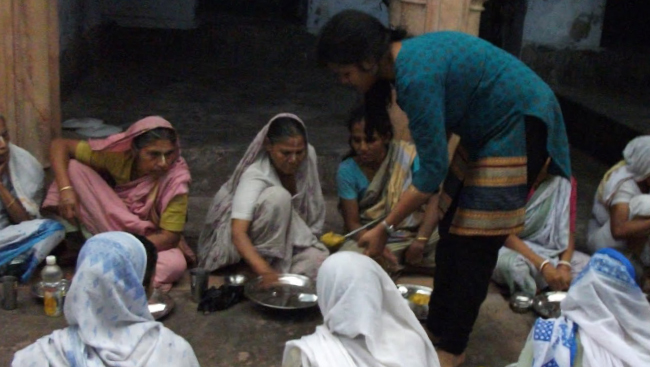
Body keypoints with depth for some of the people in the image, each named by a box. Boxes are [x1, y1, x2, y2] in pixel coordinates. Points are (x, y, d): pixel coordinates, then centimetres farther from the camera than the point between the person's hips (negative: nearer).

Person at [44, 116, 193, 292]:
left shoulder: (176, 178, -26)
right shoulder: (118, 153, -20)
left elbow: (170, 236, -23)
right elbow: (60, 145, -14)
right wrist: (66, 189, -29)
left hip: (150, 239, -2)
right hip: (112, 220, 2)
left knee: (175, 264, -37)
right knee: (73, 168, -18)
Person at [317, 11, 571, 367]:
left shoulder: (416, 76, -28)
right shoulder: (408, 56, 0)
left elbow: (432, 169, -25)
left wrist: (385, 228, -16)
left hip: (520, 126, -9)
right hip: (490, 127, 10)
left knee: (474, 244, -5)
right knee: (451, 230, 11)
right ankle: (437, 330, 23)